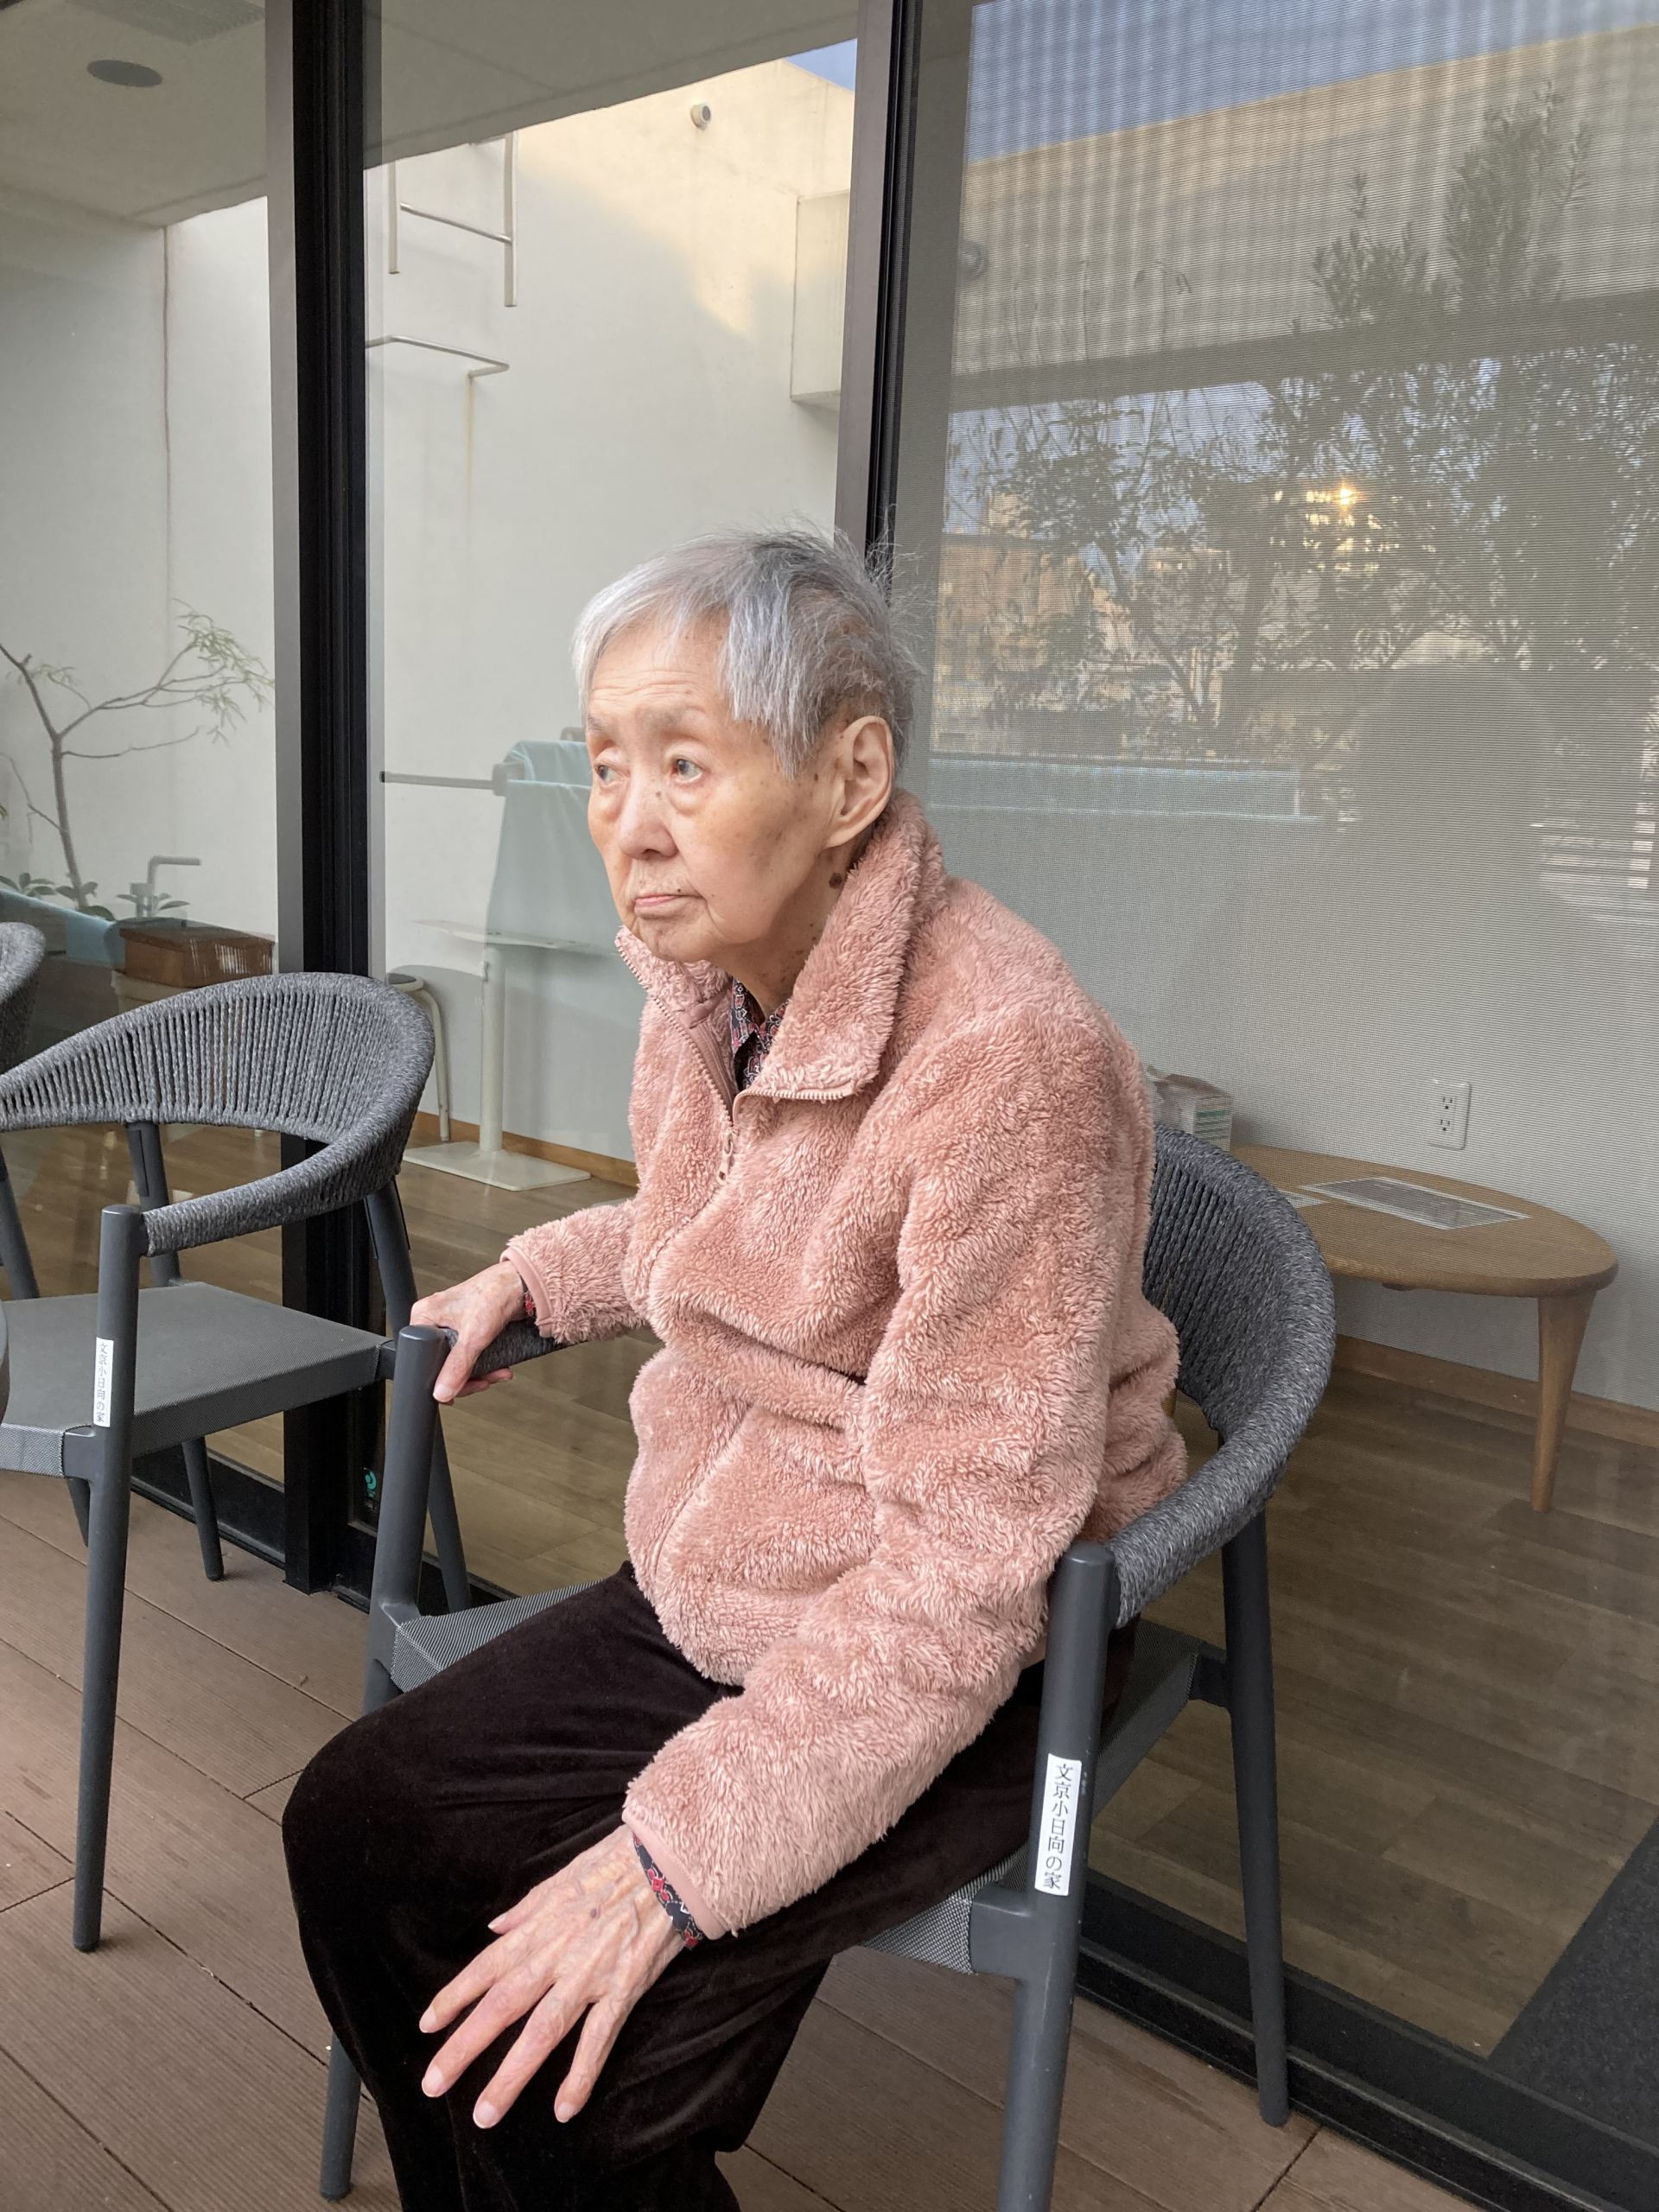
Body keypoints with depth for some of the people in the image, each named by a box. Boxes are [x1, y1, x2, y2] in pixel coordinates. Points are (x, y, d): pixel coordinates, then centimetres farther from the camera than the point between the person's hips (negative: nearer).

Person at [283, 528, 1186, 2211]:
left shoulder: (1010, 1060, -29)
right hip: (706, 1598, 8)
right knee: (352, 1827, 4)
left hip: (957, 1668, -7)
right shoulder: (709, 983, -3)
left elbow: (966, 1562, -27)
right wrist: (537, 1275, 12)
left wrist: (677, 1852, -26)